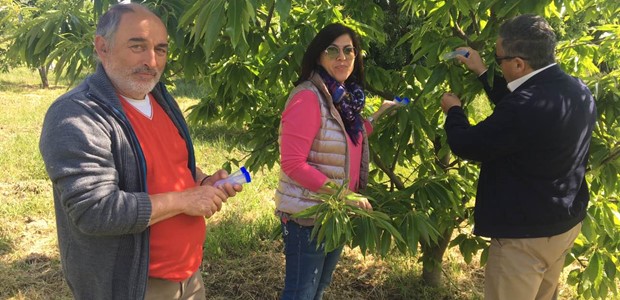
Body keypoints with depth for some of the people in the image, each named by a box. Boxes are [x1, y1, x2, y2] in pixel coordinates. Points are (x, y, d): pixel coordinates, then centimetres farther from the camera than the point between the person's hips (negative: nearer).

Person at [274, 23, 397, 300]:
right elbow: (292, 163, -24)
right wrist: (343, 195, -24)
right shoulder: (308, 97, -19)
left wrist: (378, 115, 15)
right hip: (307, 215, -8)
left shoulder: (345, 96, 6)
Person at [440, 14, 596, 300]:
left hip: (526, 234, -9)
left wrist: (453, 110, 0)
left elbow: (466, 145, -20)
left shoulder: (527, 106, -32)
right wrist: (481, 72, 20)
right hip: (566, 222, 9)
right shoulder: (578, 90, -2)